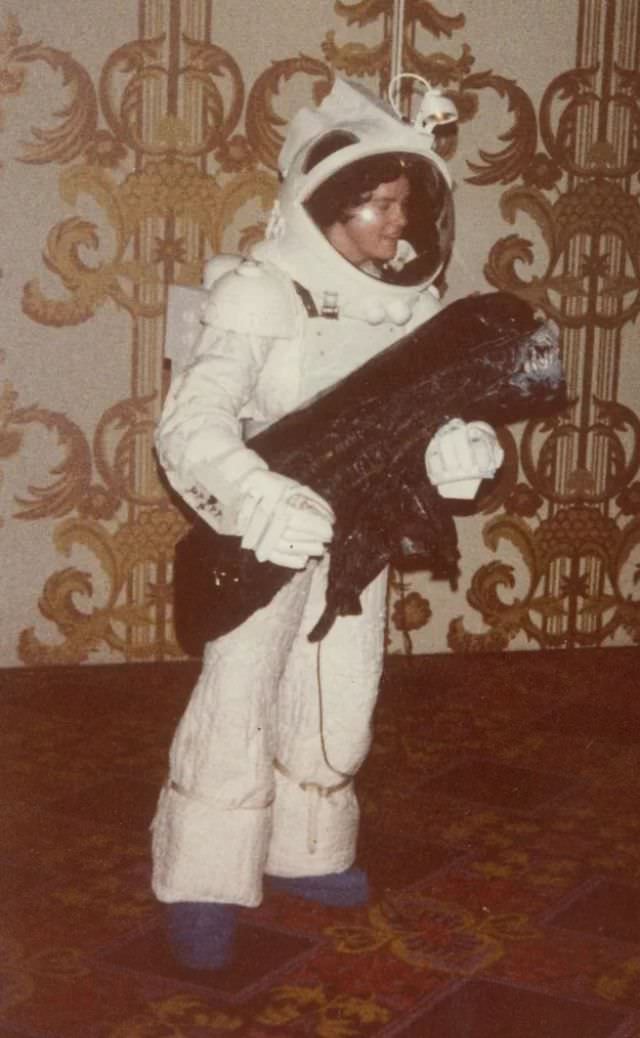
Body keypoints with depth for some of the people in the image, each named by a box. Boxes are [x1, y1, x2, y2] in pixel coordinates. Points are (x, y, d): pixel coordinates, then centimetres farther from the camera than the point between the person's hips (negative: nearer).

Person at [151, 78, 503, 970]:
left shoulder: (408, 303, -1)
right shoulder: (262, 293, -18)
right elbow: (190, 424, -27)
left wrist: (456, 445, -20)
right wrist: (263, 503, -43)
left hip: (358, 531, 6)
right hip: (266, 537, -6)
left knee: (339, 708, 16)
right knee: (239, 705, -2)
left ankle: (302, 853, 35)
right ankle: (203, 890, 12)